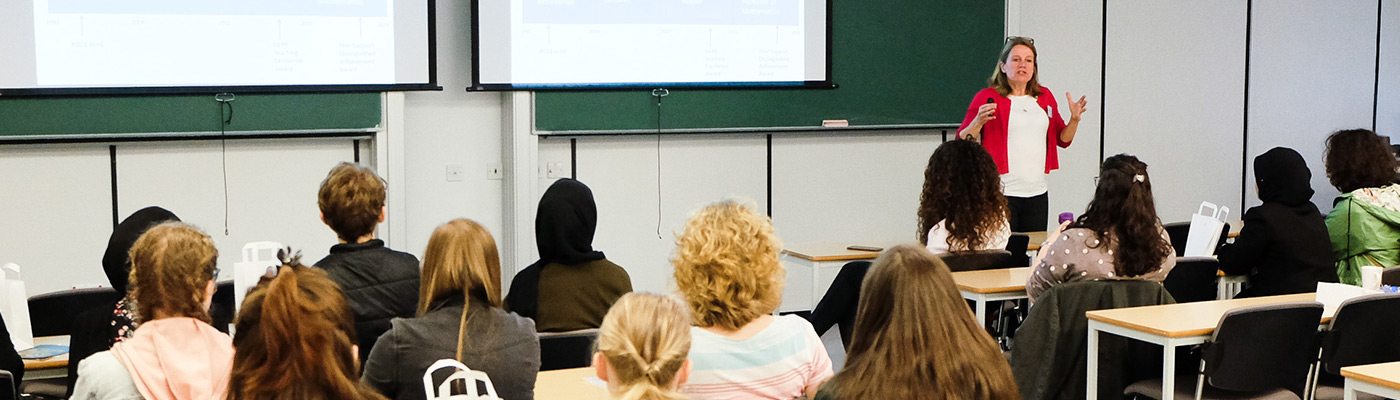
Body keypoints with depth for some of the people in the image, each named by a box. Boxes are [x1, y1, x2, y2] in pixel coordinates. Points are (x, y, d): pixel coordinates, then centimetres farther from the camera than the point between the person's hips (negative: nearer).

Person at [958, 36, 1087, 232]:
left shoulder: (1045, 97, 14)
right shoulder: (987, 98, -2)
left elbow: (1063, 140, 21)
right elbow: (963, 142, -6)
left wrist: (1074, 120, 3)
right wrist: (978, 121, -23)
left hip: (1037, 193, 5)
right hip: (1000, 194, -5)